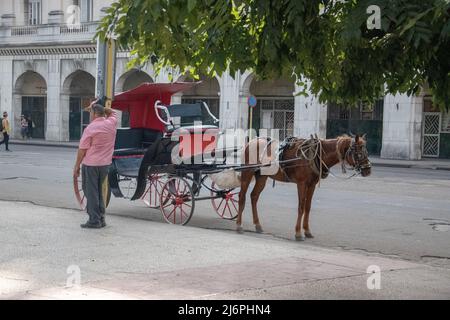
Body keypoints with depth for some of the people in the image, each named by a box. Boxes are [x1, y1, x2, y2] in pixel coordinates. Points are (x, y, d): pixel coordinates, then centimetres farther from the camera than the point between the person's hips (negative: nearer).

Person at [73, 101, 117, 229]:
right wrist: (101, 108, 17)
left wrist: (77, 166, -3)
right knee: (99, 191, 18)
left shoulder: (91, 128, -13)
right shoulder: (111, 123, 2)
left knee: (91, 192, 2)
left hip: (91, 164, -6)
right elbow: (112, 113, 27)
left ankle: (94, 220, 2)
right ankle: (101, 219, 20)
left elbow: (82, 149, -11)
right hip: (105, 164, 6)